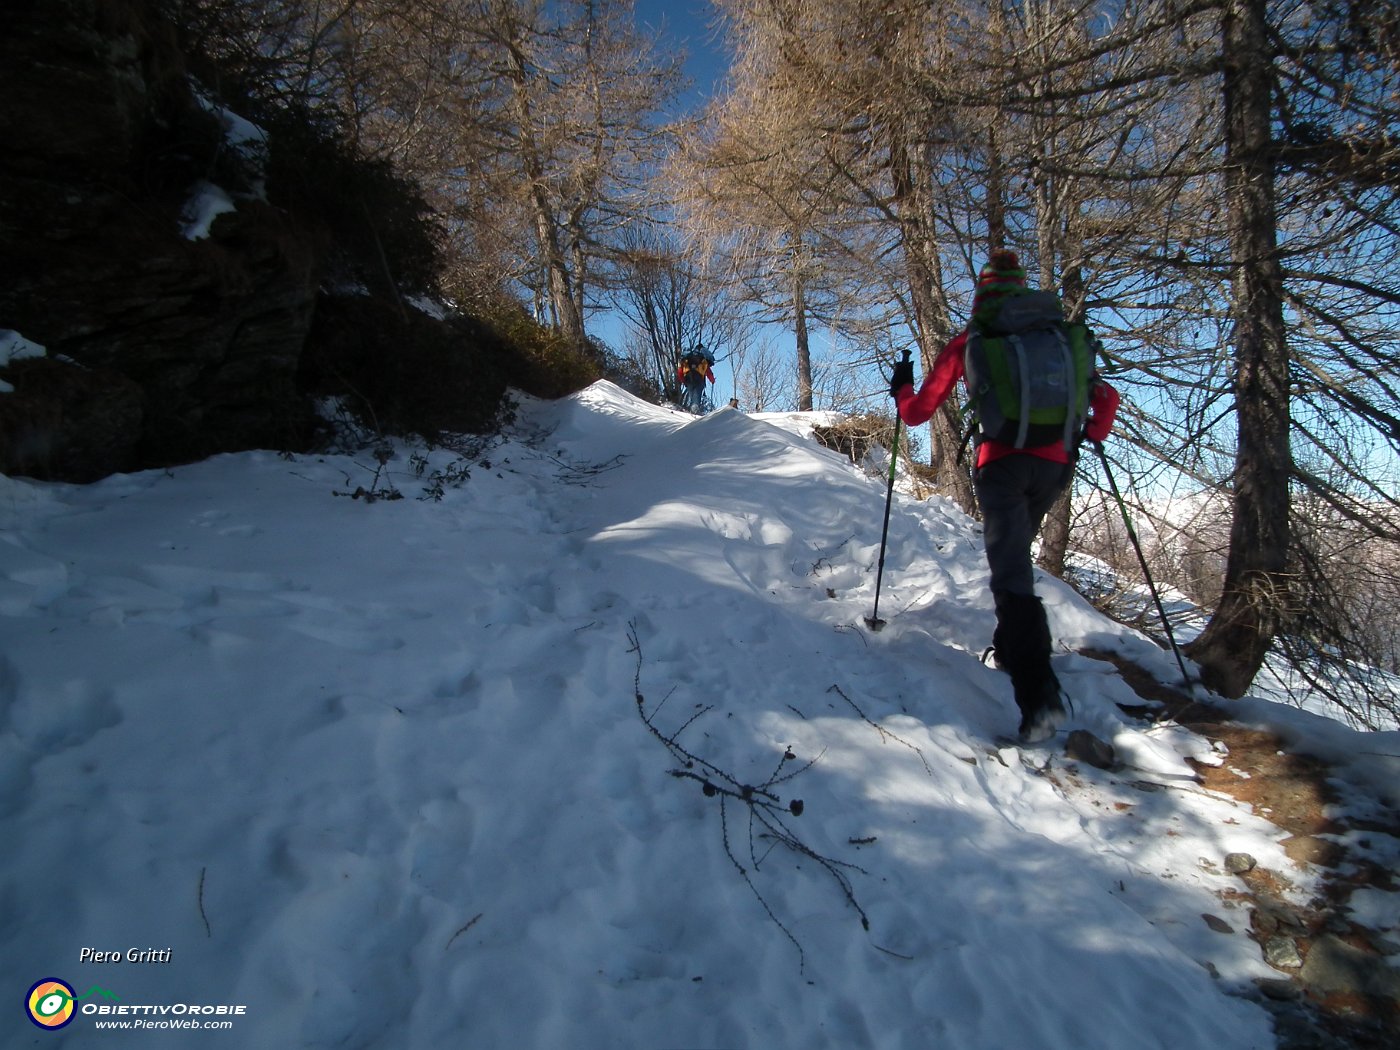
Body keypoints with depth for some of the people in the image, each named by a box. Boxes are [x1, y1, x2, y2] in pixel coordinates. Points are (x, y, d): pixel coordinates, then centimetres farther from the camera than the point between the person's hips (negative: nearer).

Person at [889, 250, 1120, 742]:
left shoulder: (966, 345, 5)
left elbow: (917, 413, 7)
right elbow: (1106, 396, 14)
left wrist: (901, 388, 28)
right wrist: (1093, 435, 32)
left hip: (1001, 464, -4)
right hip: (1055, 464, 4)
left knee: (1012, 573, -9)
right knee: (1015, 553, 26)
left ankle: (1040, 697, -22)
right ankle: (1011, 651, 32)